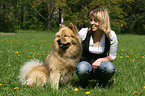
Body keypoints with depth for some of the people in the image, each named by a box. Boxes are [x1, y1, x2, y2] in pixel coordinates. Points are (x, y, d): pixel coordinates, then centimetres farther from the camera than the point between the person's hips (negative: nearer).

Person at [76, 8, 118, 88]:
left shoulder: (111, 35, -9)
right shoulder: (84, 32, -10)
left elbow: (112, 56, 1)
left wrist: (100, 60, -18)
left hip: (100, 64, 1)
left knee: (110, 67, -35)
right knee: (82, 68, -38)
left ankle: (101, 86, -1)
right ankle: (83, 85, -1)